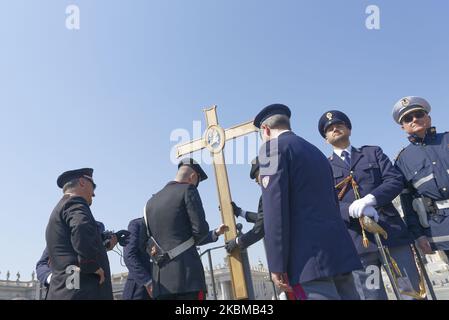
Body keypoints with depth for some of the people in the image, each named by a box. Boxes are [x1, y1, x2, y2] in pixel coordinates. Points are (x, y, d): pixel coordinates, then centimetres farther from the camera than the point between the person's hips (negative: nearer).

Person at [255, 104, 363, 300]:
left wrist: (276, 264, -12)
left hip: (310, 256, -8)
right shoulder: (316, 151, 22)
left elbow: (275, 205, -14)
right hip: (338, 250, 9)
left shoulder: (272, 147, -3)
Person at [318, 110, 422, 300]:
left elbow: (396, 180, 3)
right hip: (356, 240, -1)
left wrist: (369, 199, -15)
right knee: (372, 296, 1)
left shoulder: (373, 152, 17)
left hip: (391, 231, 2)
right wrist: (352, 210, -21)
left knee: (413, 293, 5)